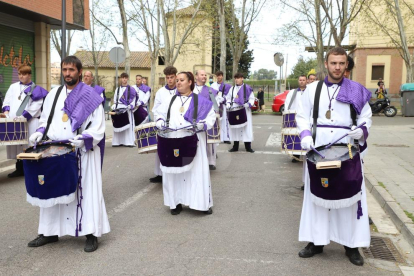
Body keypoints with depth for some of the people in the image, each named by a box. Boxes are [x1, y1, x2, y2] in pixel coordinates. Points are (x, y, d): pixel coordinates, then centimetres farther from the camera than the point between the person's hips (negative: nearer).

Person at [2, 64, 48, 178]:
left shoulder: (36, 90, 3)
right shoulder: (13, 87, 16)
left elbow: (35, 106, -7)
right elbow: (7, 100, 13)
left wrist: (23, 116, -15)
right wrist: (6, 110, -7)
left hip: (30, 122, -4)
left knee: (29, 145, -6)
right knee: (16, 144, 4)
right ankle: (19, 169, 12)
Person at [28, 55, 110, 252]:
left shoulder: (91, 97, -5)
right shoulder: (53, 94, 11)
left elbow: (98, 128, -8)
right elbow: (45, 120, 18)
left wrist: (83, 138, -23)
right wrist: (40, 132, -2)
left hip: (83, 154, -5)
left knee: (86, 191, 0)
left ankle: (91, 234, 9)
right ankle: (51, 232, 23)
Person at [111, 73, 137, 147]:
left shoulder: (131, 89, 3)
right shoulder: (118, 89, 15)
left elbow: (134, 99, 1)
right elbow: (115, 99, 16)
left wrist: (131, 105, -13)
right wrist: (114, 105, 0)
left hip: (127, 109, -4)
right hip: (118, 109, 4)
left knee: (128, 125, -6)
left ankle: (129, 141, -4)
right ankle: (118, 141, 6)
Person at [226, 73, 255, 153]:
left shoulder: (247, 88, -2)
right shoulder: (232, 88, 12)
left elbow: (252, 98, 1)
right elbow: (228, 98, 19)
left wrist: (248, 104, -16)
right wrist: (228, 104, 0)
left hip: (245, 111, -4)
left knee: (246, 128, -2)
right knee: (235, 128, 5)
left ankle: (248, 146, 5)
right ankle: (235, 146, 13)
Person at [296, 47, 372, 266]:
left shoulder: (357, 91, 3)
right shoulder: (312, 89, 4)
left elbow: (366, 117, 7)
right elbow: (302, 116, 5)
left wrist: (362, 131, -14)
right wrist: (305, 134, -13)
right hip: (318, 149, 1)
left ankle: (351, 244, 16)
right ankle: (316, 240, 17)